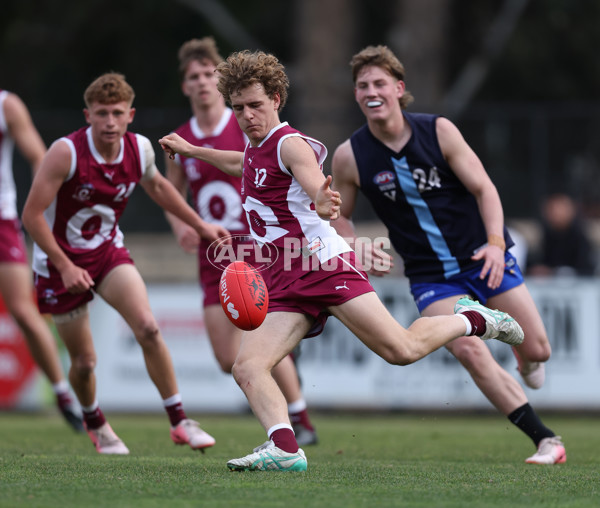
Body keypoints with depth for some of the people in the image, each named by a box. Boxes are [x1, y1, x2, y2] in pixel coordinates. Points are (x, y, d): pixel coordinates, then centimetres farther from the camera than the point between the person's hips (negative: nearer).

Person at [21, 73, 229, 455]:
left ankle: (179, 422, -9)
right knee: (85, 361, 2)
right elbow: (32, 214, -20)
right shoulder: (66, 153, -24)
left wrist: (200, 225, 17)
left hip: (109, 251, 3)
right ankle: (95, 423, 34)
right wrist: (65, 267, -22)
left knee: (148, 328, -19)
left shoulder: (140, 149, -9)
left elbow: (157, 186, 15)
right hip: (61, 261, -3)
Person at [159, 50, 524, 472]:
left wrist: (325, 205, -49)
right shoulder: (255, 149, 20)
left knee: (403, 350, -16)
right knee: (247, 367, -17)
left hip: (323, 263, -8)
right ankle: (284, 448, -33)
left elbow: (318, 187, -26)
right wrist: (190, 150, 53)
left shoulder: (290, 144, -6)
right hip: (282, 284, 8)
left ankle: (469, 319, 11)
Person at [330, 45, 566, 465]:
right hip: (430, 275, 0)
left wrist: (495, 242, -25)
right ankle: (546, 440, -12)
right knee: (471, 353, -22)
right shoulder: (349, 157, -8)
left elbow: (484, 188, -9)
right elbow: (339, 215, 7)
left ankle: (525, 360, 41)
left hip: (483, 256, 0)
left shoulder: (438, 131, -10)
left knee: (537, 350, -1)